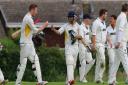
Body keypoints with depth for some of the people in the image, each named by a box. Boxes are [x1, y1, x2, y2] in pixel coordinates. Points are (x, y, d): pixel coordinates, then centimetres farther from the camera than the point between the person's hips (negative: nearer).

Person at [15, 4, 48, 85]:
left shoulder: (27, 18, 15)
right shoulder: (28, 19, -16)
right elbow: (36, 31, -17)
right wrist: (44, 26, -6)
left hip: (29, 43, 10)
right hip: (25, 44, -10)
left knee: (35, 60, 6)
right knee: (23, 63, -6)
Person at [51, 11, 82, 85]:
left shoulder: (78, 26, 6)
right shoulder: (66, 26, 1)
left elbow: (81, 37, 6)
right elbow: (59, 32, -12)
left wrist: (77, 36, -16)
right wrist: (54, 30, -32)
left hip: (75, 46, 3)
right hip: (68, 46, -3)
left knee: (73, 64, 8)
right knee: (69, 62, -18)